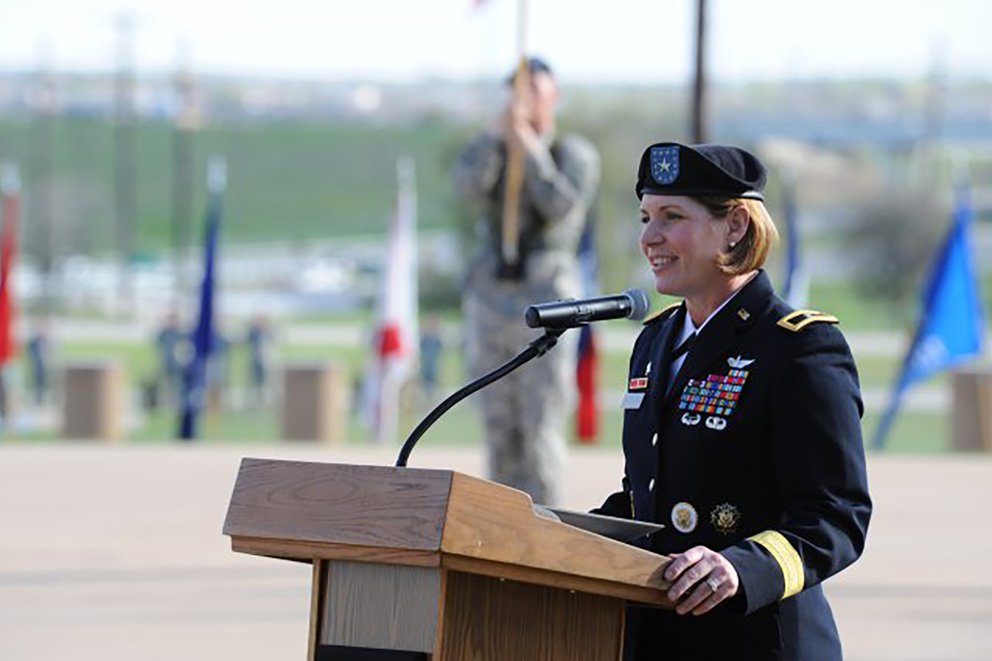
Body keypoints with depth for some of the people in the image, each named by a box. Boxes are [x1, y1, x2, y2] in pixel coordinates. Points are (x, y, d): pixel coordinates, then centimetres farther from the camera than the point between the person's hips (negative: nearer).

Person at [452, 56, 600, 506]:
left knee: (541, 427, -10)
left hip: (546, 299, -4)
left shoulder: (576, 155, 3)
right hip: (490, 296, 4)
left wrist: (529, 149, -14)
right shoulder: (491, 149, 12)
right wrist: (500, 131, -22)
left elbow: (562, 207, -15)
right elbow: (468, 184, -11)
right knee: (499, 427, 6)